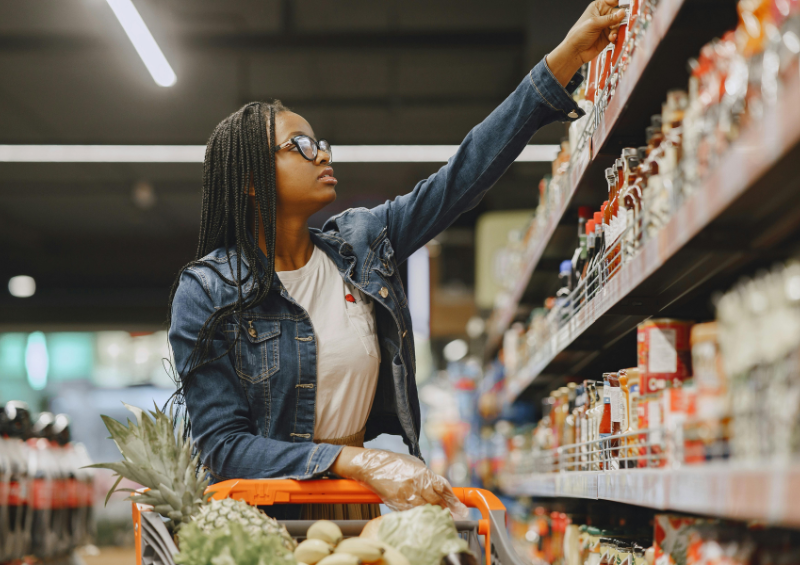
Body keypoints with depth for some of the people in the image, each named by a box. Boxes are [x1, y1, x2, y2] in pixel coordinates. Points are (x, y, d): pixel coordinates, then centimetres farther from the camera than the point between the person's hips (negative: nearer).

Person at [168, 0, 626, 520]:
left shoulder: (360, 243, 6)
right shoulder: (205, 294, -7)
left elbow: (466, 174, 6)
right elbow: (224, 447, -12)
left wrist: (566, 58, 2)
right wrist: (360, 463, -26)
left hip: (371, 504, 4)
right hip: (271, 513, -4)